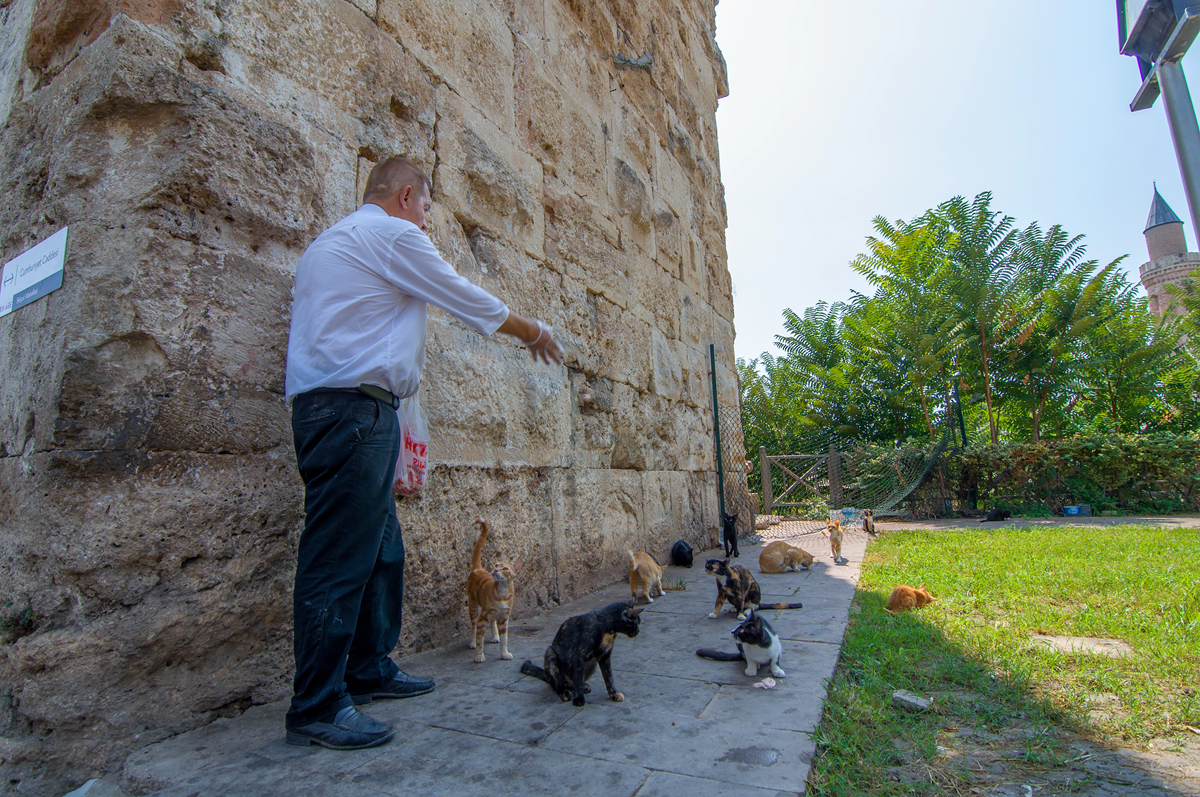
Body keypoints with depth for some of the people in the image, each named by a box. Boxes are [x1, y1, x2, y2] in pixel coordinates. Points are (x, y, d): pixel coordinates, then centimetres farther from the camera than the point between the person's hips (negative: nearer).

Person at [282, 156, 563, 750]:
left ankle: (370, 670, 24)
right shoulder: (392, 234, -2)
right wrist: (533, 333, 14)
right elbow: (466, 299, 1)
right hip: (353, 407, -10)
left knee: (380, 549, 13)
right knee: (340, 556, -8)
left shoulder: (330, 243, 29)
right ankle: (317, 707, 1)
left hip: (327, 405, 10)